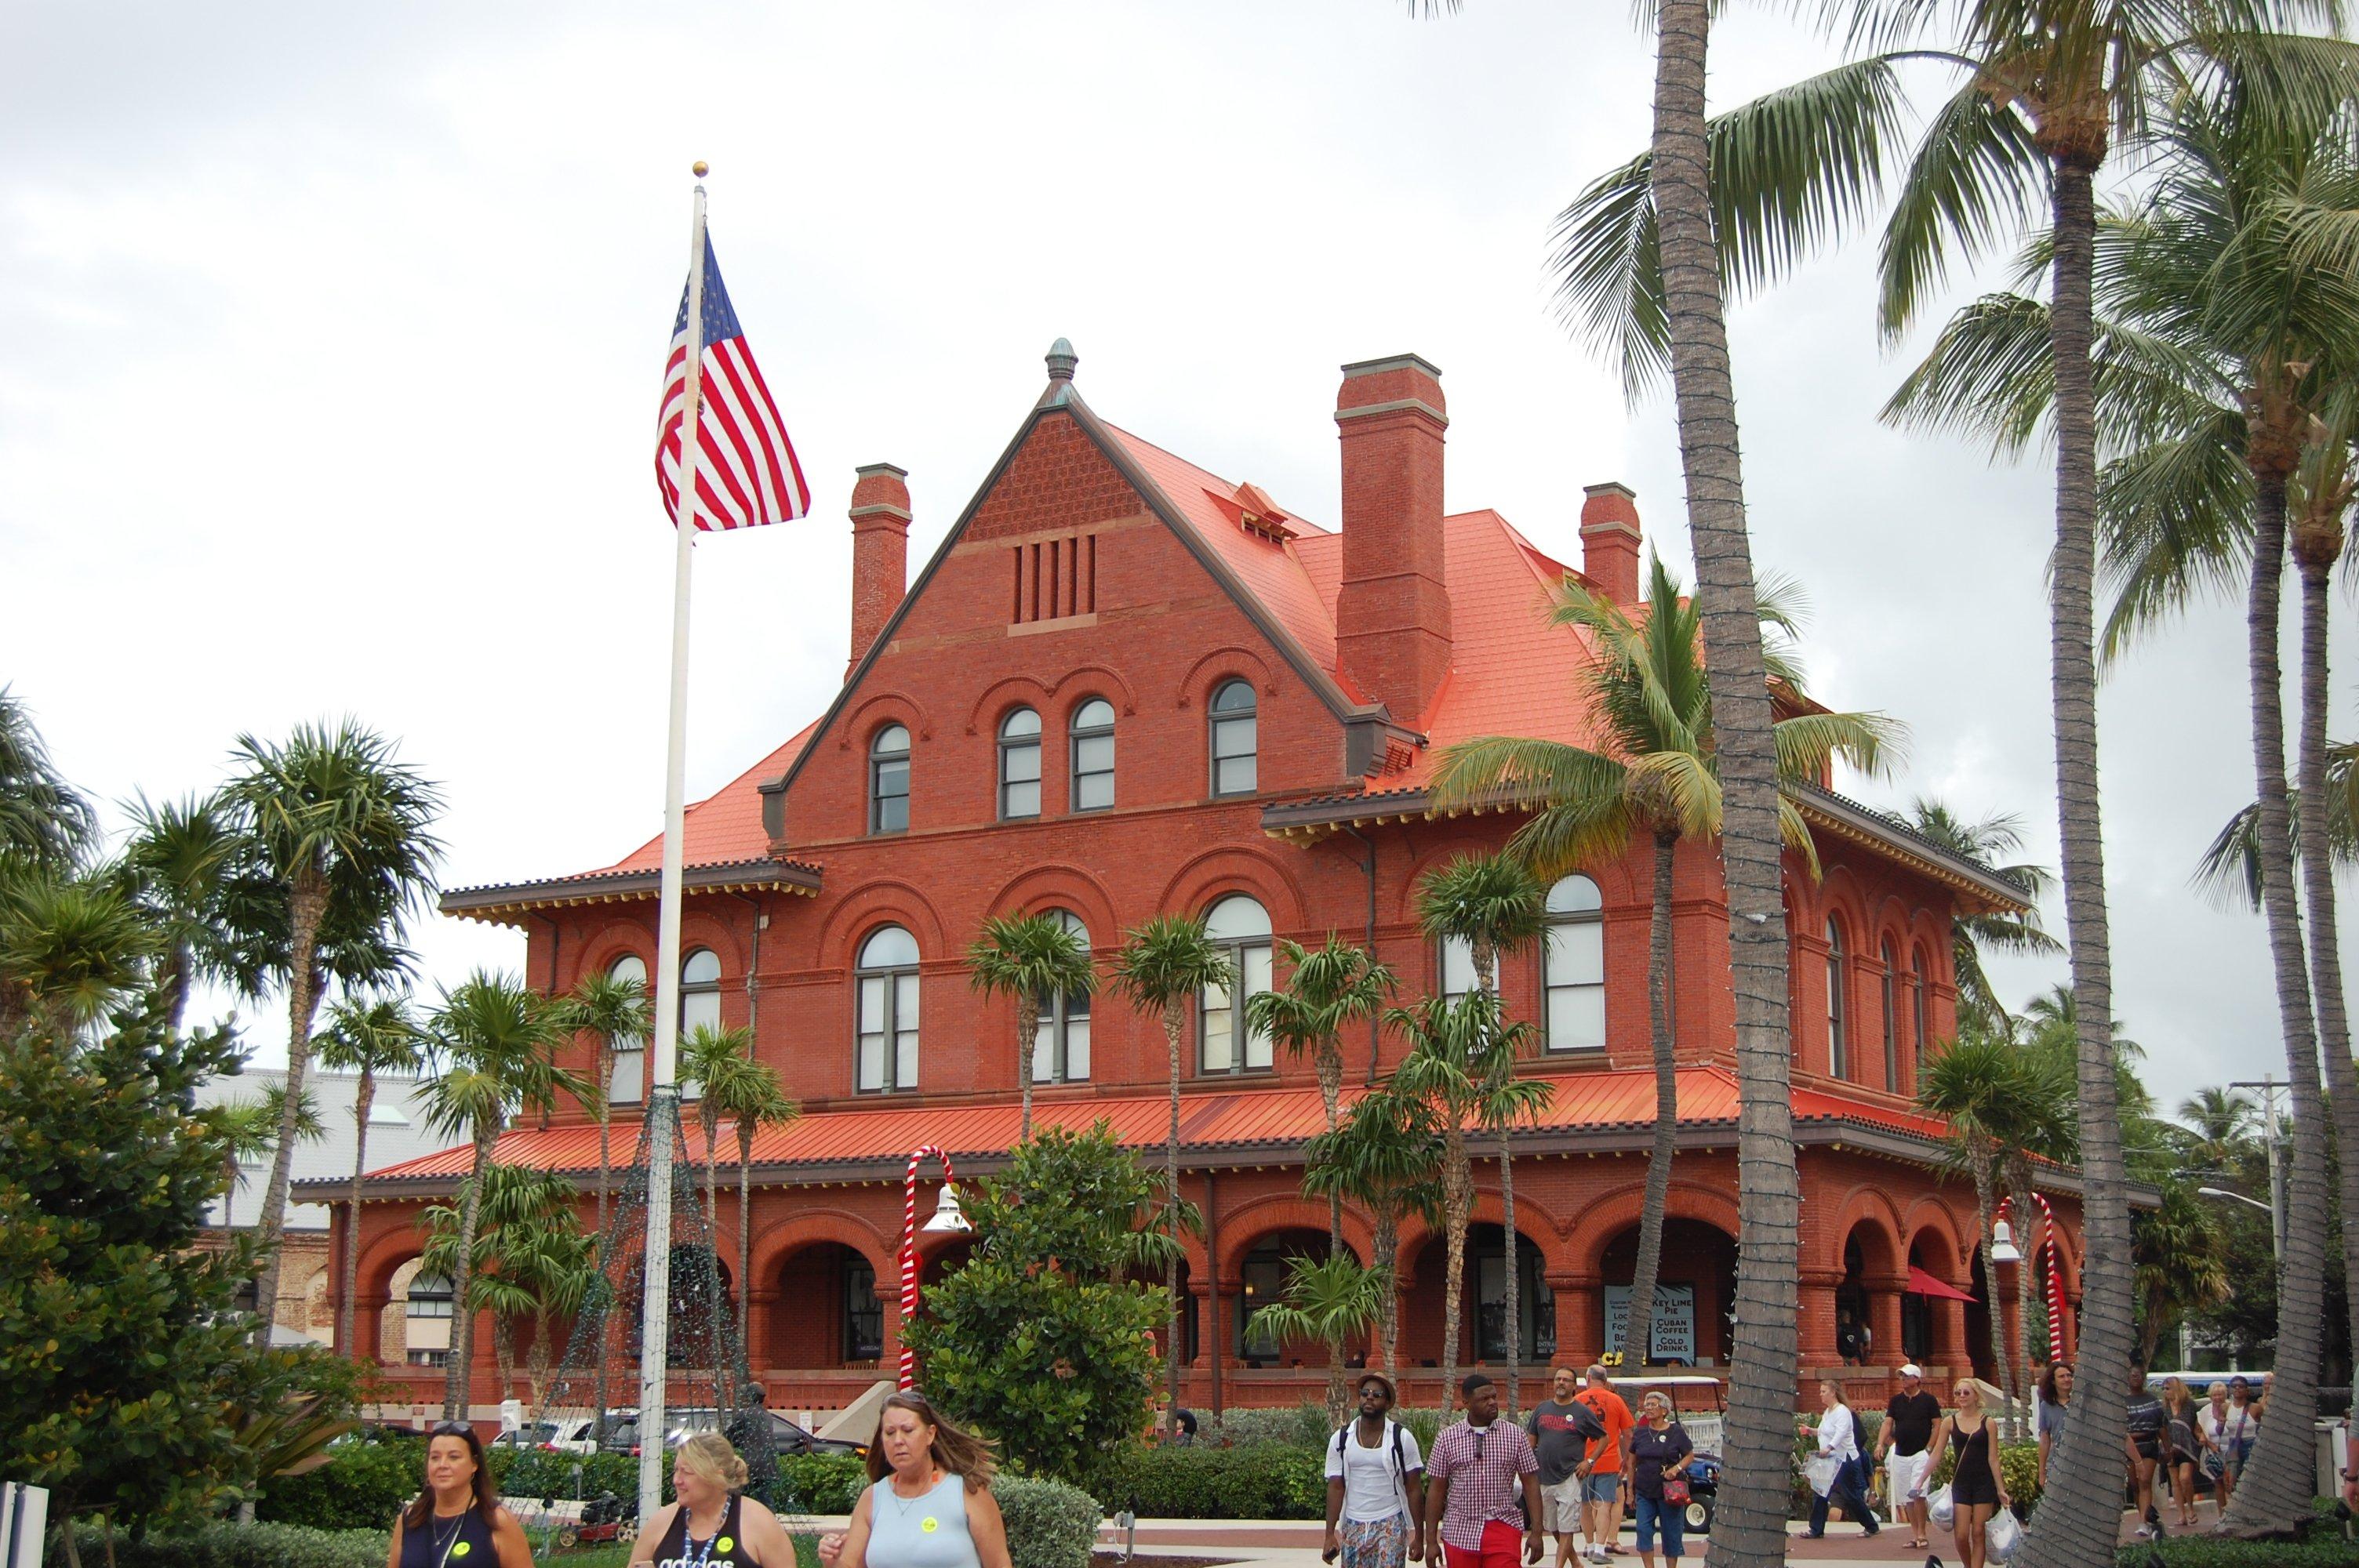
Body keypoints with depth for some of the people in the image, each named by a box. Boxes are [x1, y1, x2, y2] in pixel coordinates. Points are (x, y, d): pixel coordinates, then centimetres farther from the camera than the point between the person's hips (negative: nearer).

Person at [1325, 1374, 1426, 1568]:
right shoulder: (1341, 1439, 2)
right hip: (1353, 1527, 3)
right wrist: (1330, 1534, -4)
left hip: (1390, 1525, -3)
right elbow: (1336, 1488, 3)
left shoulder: (1402, 1438, -4)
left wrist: (1419, 1536, -4)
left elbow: (1414, 1490, -1)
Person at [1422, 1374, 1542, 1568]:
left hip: (1503, 1531, -1)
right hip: (1459, 1534, 1)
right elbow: (1436, 1490, 3)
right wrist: (1431, 1541, 0)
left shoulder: (1515, 1435, 2)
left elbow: (1530, 1484, 4)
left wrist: (1536, 1532, -2)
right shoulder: (1447, 1439, 1)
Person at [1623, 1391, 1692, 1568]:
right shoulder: (1640, 1432, 6)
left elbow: (1689, 1456, 3)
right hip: (1645, 1492, 2)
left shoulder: (1676, 1432, -2)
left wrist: (1677, 1468, -16)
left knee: (1671, 1533, 3)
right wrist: (1630, 1489, 9)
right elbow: (1632, 1463, 11)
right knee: (1643, 1530, -7)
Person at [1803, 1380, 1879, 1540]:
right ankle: (1816, 1531, 3)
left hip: (1845, 1460, -9)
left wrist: (1828, 1448, -46)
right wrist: (1812, 1431, 8)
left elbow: (1841, 1432, -31)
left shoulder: (1842, 1411, -15)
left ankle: (1872, 1527, 17)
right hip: (1829, 1461, 9)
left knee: (1852, 1496, 0)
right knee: (1819, 1493, 1)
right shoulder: (1827, 1412, 14)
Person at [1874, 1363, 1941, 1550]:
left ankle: (1921, 1535, -10)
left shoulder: (1928, 1400, -3)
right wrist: (1880, 1444, -11)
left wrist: (1929, 1449, -11)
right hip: (1900, 1455, 5)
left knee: (1917, 1493, -17)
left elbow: (1938, 1426, -3)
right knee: (1906, 1498, 6)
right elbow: (1888, 1423, 3)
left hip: (1921, 1453, -5)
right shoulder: (1896, 1400, 9)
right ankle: (1915, 1535, 13)